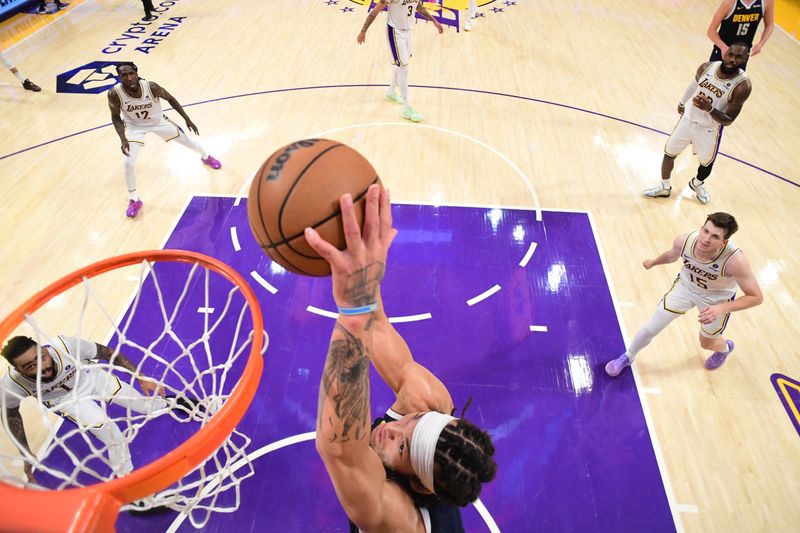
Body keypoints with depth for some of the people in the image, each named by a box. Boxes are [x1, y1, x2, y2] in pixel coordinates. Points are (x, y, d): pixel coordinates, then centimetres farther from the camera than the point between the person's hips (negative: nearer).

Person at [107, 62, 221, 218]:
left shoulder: (151, 87, -31)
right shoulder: (114, 94, -31)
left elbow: (170, 99, -11)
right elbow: (116, 118, -15)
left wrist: (187, 119, -8)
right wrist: (123, 140, -28)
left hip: (158, 121, 1)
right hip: (135, 126, -1)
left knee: (188, 142, 14)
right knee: (129, 163, -12)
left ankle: (206, 157, 52)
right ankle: (134, 200, 9)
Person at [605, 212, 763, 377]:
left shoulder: (734, 260, -40)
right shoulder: (684, 241, -30)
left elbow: (756, 297, -28)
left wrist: (722, 308, -42)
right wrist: (653, 262, 17)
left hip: (718, 298, -2)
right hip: (686, 285, 2)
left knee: (706, 343, 20)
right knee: (650, 329, 3)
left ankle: (725, 347, 59)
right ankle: (628, 357, 32)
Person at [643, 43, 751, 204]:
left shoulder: (743, 85, -24)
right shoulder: (707, 67, -13)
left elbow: (728, 120, -22)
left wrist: (710, 108, -40)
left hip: (709, 130, -2)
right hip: (688, 119, 3)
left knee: (706, 163, 17)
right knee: (669, 153, 11)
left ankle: (697, 184, 49)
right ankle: (665, 188, 33)